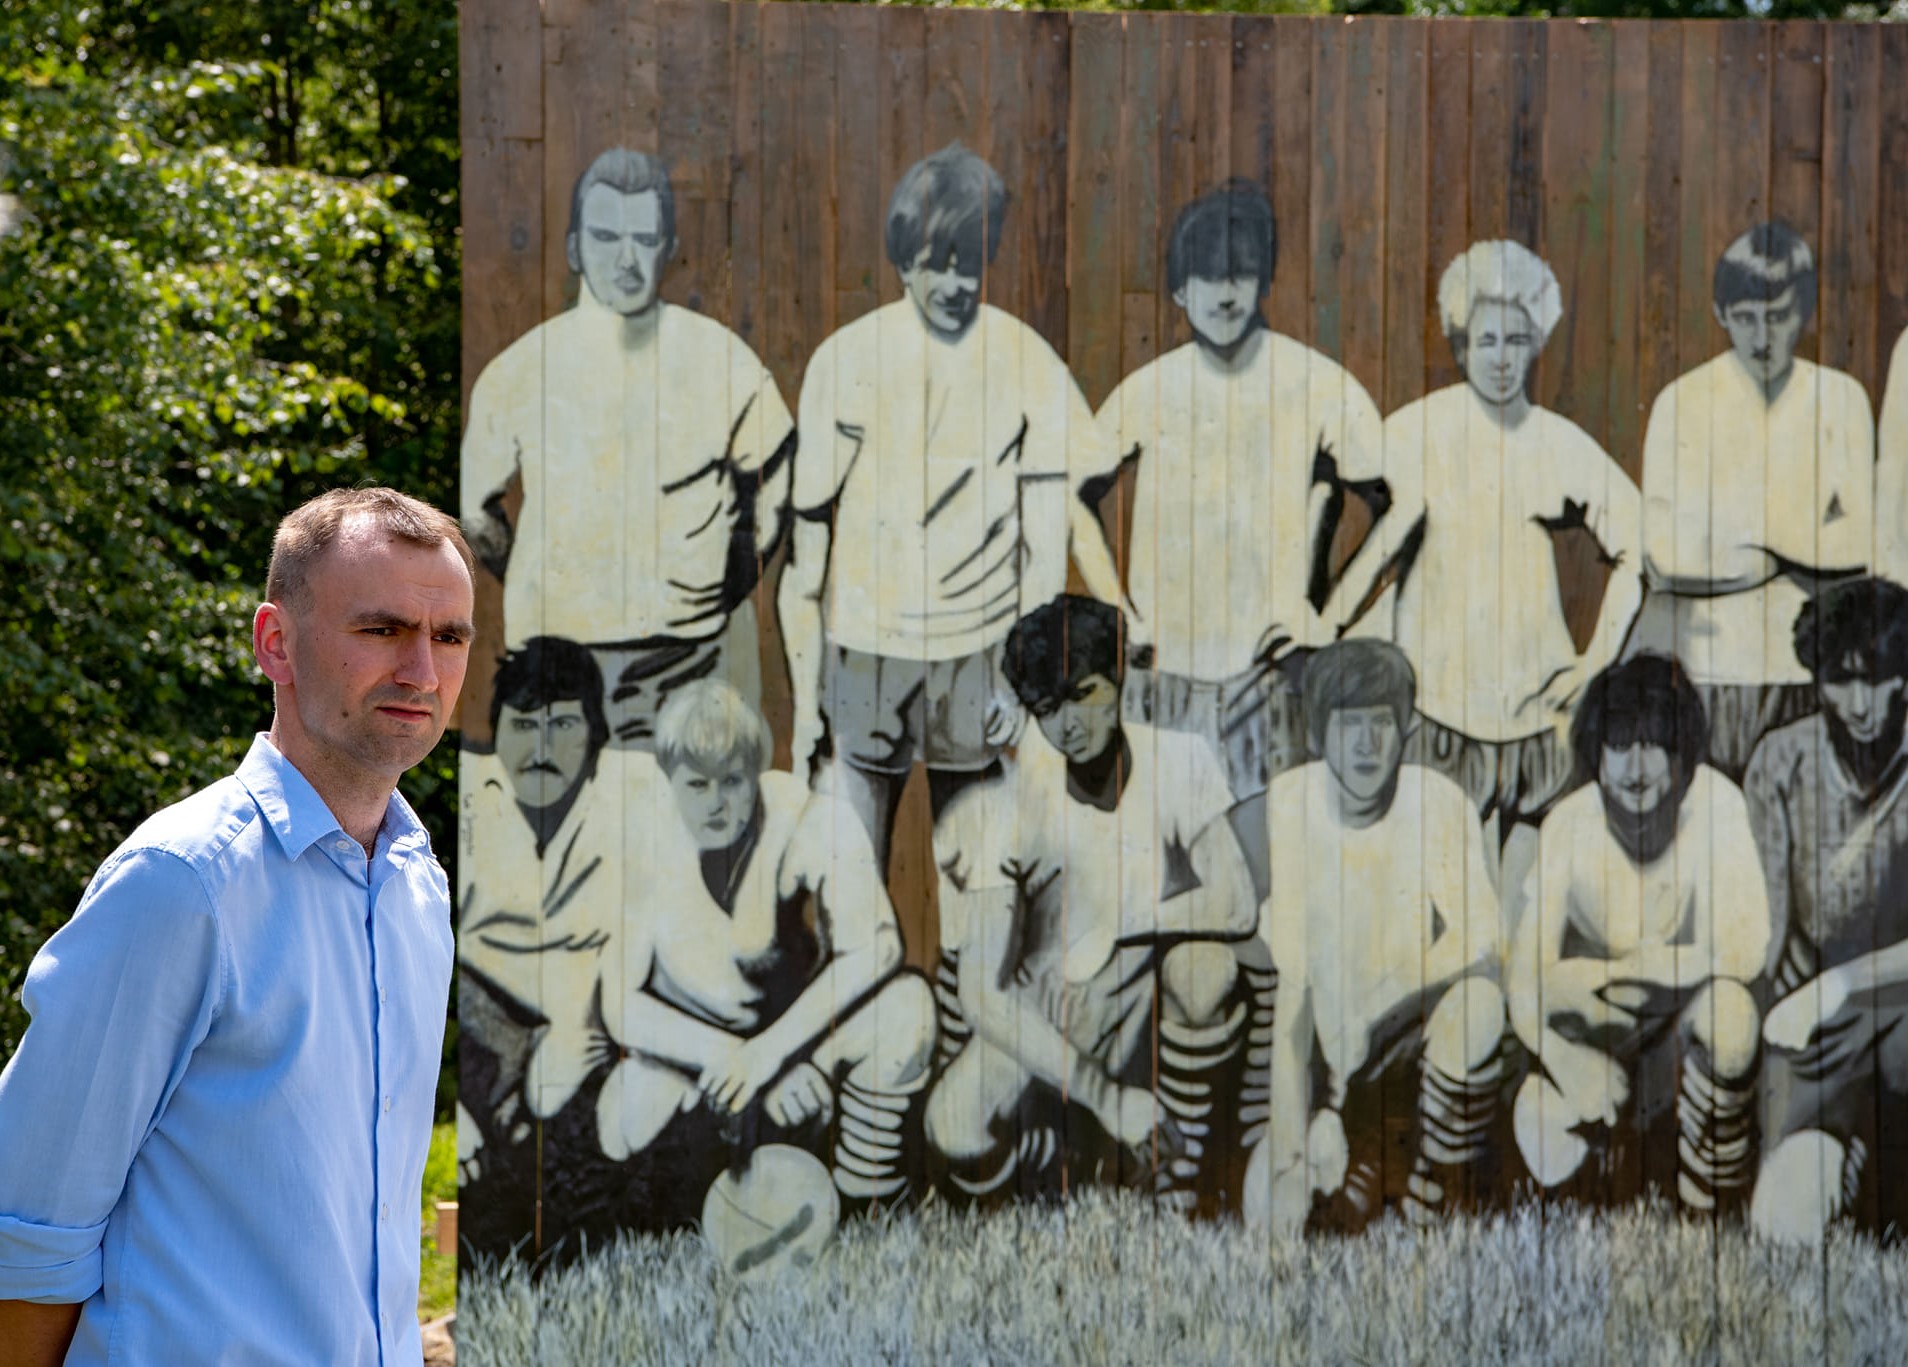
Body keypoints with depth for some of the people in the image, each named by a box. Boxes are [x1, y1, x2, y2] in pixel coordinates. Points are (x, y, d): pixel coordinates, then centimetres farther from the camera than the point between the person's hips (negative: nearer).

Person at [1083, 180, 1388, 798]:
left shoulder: (1320, 386, -2)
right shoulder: (1147, 391, 6)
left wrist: (1331, 620, -2)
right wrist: (1113, 608, 9)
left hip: (1268, 668, -2)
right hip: (1163, 670, 3)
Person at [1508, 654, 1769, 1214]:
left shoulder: (1716, 804, -16)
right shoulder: (1568, 825, -12)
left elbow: (1744, 951, -20)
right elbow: (1527, 983, -14)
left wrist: (1598, 971, -21)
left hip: (1683, 1019, -1)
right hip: (1593, 1041, 1)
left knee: (1728, 1007, -34)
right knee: (1546, 1139, -26)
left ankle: (1711, 1204, -15)